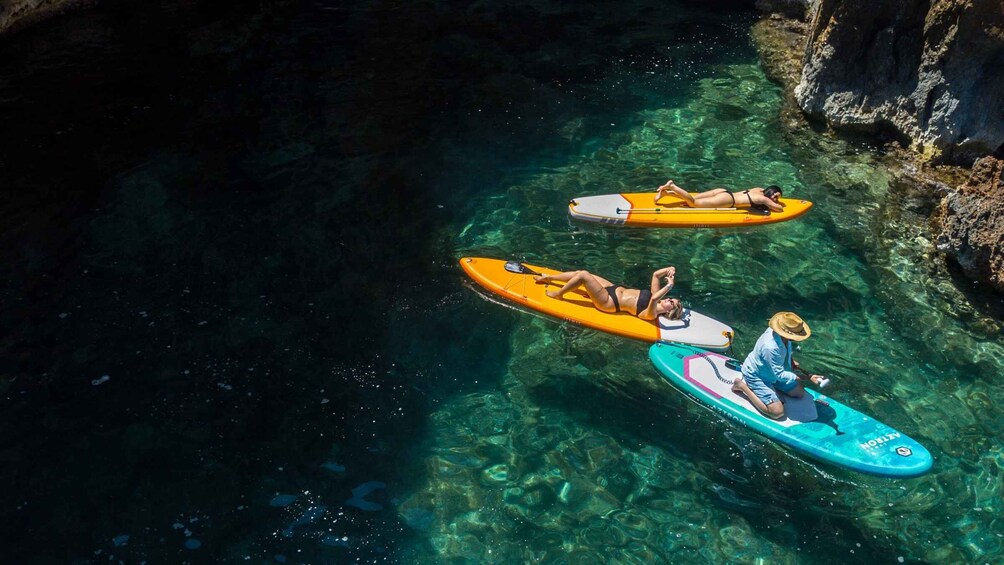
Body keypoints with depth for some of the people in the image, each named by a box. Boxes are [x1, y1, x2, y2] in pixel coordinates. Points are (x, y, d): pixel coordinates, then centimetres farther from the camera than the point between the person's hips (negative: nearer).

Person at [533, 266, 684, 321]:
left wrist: (669, 285, -36)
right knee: (581, 273, 6)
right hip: (615, 289, 9)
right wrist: (670, 270, -13)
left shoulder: (652, 313, -23)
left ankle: (557, 294, 7)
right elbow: (655, 274, 4)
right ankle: (548, 278, 25)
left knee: (583, 275, -16)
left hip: (609, 302, -9)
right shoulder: (656, 298, 1)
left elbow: (654, 298, -45)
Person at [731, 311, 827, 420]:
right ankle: (742, 386, -4)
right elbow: (780, 375, -32)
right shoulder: (771, 348, -41)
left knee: (799, 393, 12)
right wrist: (808, 378, -35)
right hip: (756, 376, -9)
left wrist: (791, 361, -1)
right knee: (777, 412, -14)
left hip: (772, 371, 9)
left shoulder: (783, 334, -16)